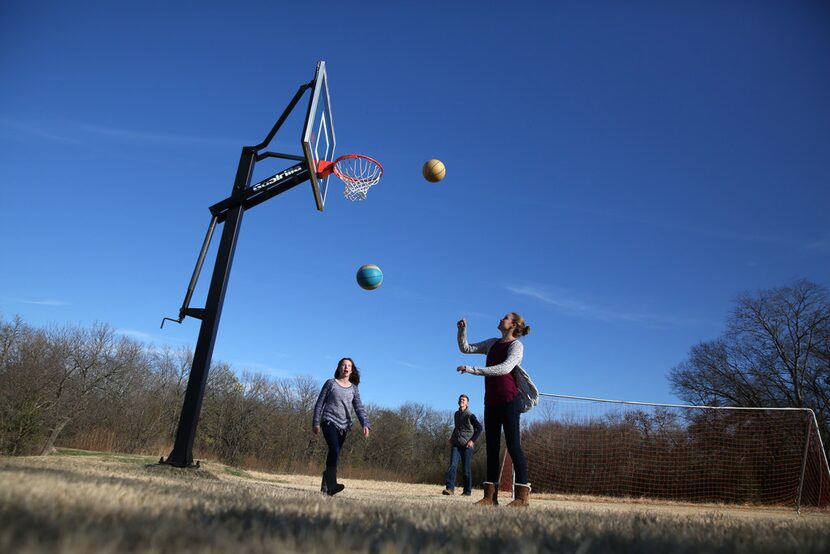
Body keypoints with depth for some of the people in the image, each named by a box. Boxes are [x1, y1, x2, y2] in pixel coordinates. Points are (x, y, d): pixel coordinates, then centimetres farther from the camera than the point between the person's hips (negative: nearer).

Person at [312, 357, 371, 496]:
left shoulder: (353, 388, 11)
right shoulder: (331, 383, 4)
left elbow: (359, 408, 3)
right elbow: (319, 403, 6)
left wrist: (365, 424, -11)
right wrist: (316, 422, 0)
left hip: (343, 425, 4)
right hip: (329, 421, -4)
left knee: (334, 453, 2)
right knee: (335, 450, -22)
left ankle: (326, 487, 10)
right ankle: (332, 483, -31)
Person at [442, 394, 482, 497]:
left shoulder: (470, 415, -4)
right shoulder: (456, 414, 14)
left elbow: (479, 428, -5)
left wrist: (472, 440, -12)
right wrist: (452, 438, 17)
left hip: (466, 445, -4)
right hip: (456, 444, 4)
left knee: (466, 469, 1)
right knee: (452, 465, -13)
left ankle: (467, 491, 12)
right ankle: (450, 488, -17)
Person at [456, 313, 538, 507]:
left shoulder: (516, 345, -5)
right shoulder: (492, 343, 16)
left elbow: (505, 368, -22)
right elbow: (465, 348, 19)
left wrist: (471, 369, -26)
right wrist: (462, 330, 1)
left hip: (509, 400, -7)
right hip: (491, 401, 7)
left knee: (513, 445, -7)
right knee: (491, 447, 4)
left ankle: (523, 495, -4)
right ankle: (490, 495, 6)